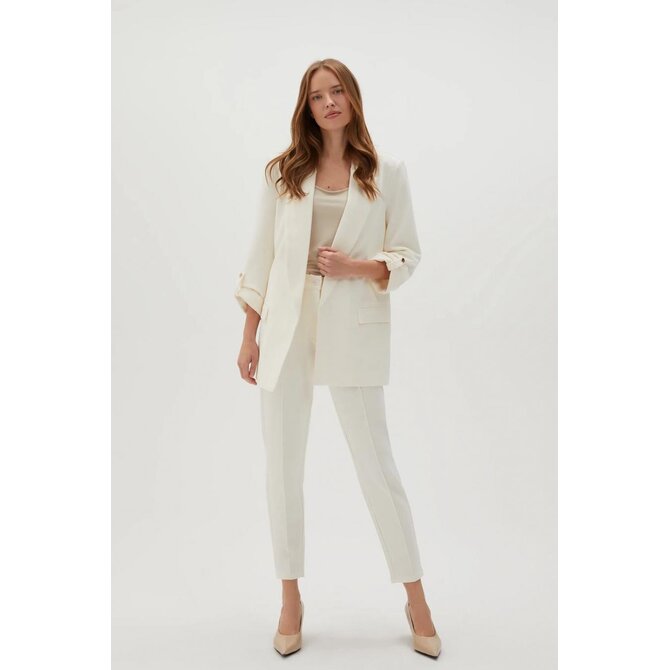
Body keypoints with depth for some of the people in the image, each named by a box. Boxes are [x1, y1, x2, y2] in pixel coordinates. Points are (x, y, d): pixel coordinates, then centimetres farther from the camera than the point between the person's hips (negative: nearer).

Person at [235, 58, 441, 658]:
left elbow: (408, 254, 5)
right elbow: (262, 256, 7)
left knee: (377, 466, 2)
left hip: (352, 332, -2)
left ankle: (416, 601, 19)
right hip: (286, 329, 3)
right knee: (283, 469, 7)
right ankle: (291, 601, 24)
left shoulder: (387, 173, 3)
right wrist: (250, 336, 4)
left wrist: (359, 267, -15)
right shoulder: (283, 172, 7)